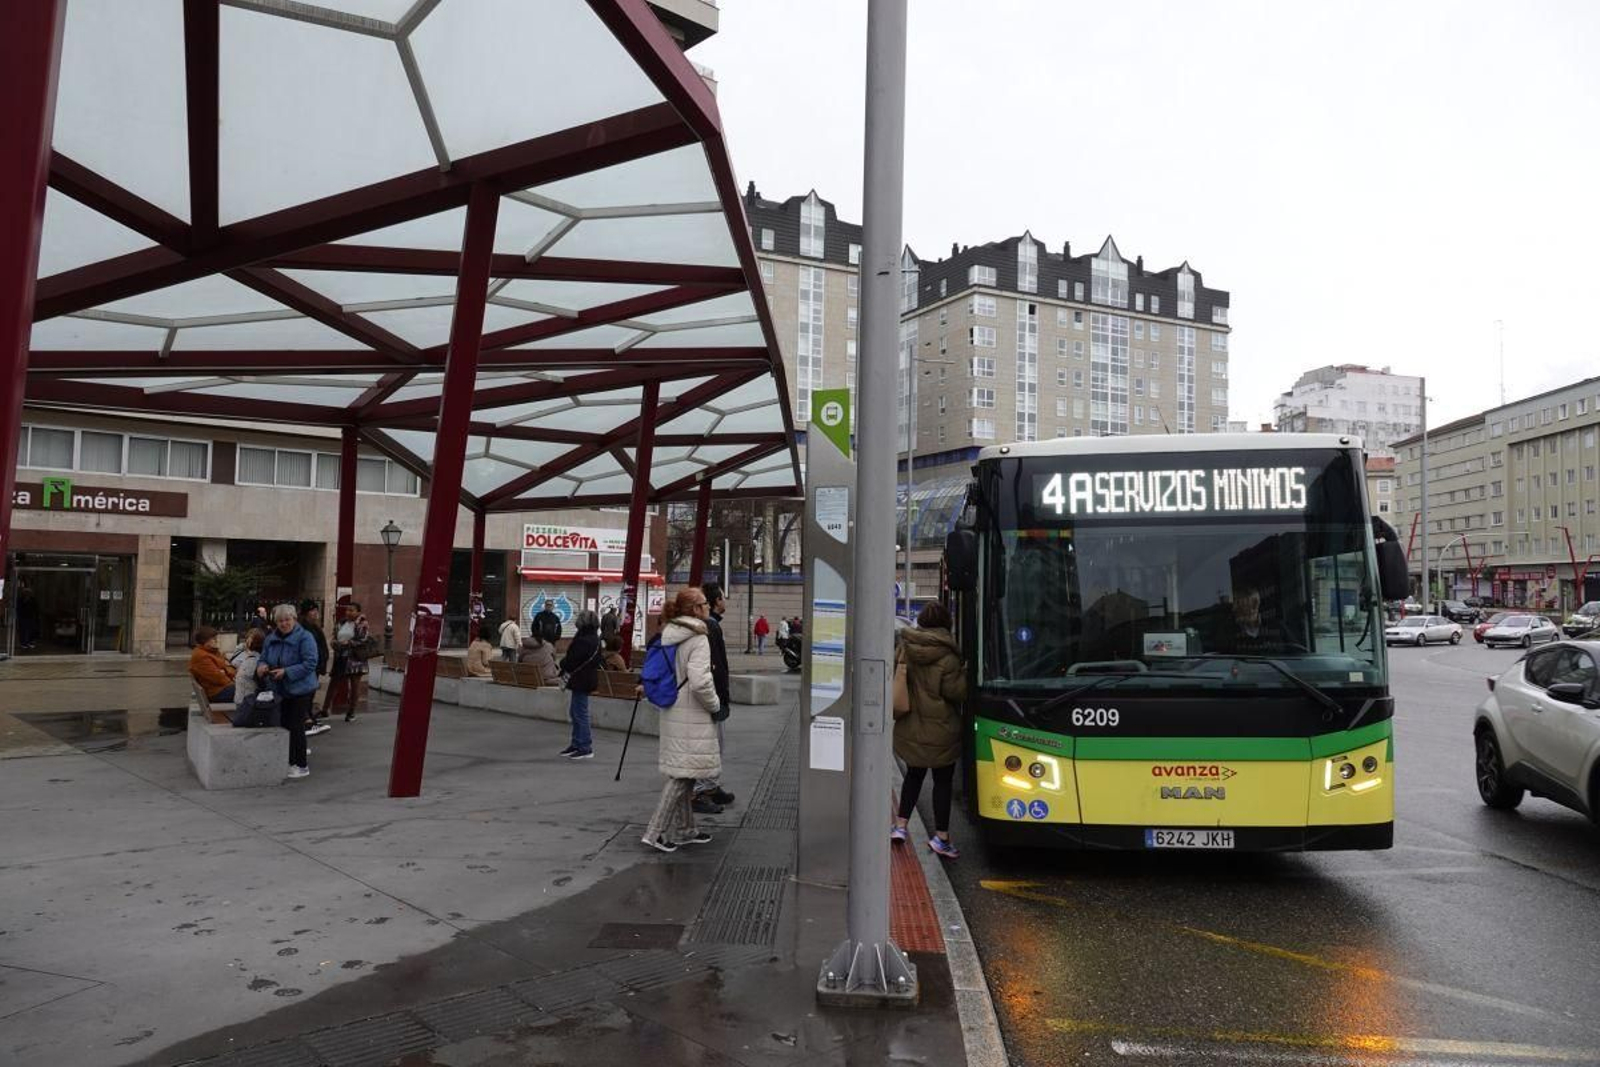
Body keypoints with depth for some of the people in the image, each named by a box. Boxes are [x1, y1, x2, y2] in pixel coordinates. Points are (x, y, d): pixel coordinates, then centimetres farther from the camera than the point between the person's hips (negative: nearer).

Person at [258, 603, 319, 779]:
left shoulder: (304, 638, -14)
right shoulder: (271, 638, 7)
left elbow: (310, 664, -19)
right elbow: (263, 658, 15)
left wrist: (286, 672, -24)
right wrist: (261, 666, -9)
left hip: (300, 691, -7)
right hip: (279, 691, 7)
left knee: (296, 726, -5)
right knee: (283, 725, 11)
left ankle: (301, 765, 5)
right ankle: (289, 761, 24)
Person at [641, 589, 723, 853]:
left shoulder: (669, 636, 10)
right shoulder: (698, 639, -16)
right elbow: (700, 681, -25)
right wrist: (714, 705, -10)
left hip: (672, 712, 9)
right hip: (692, 716, -9)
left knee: (683, 774, 17)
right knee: (682, 774, -4)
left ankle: (684, 831, 26)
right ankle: (655, 832, -3)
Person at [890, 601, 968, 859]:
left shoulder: (905, 649, 0)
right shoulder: (946, 655, -15)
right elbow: (955, 691, -15)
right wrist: (965, 673, -1)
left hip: (909, 728, 5)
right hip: (939, 730, -5)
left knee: (914, 775, 19)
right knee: (943, 780, 6)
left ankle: (900, 825, 17)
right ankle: (941, 836, 10)